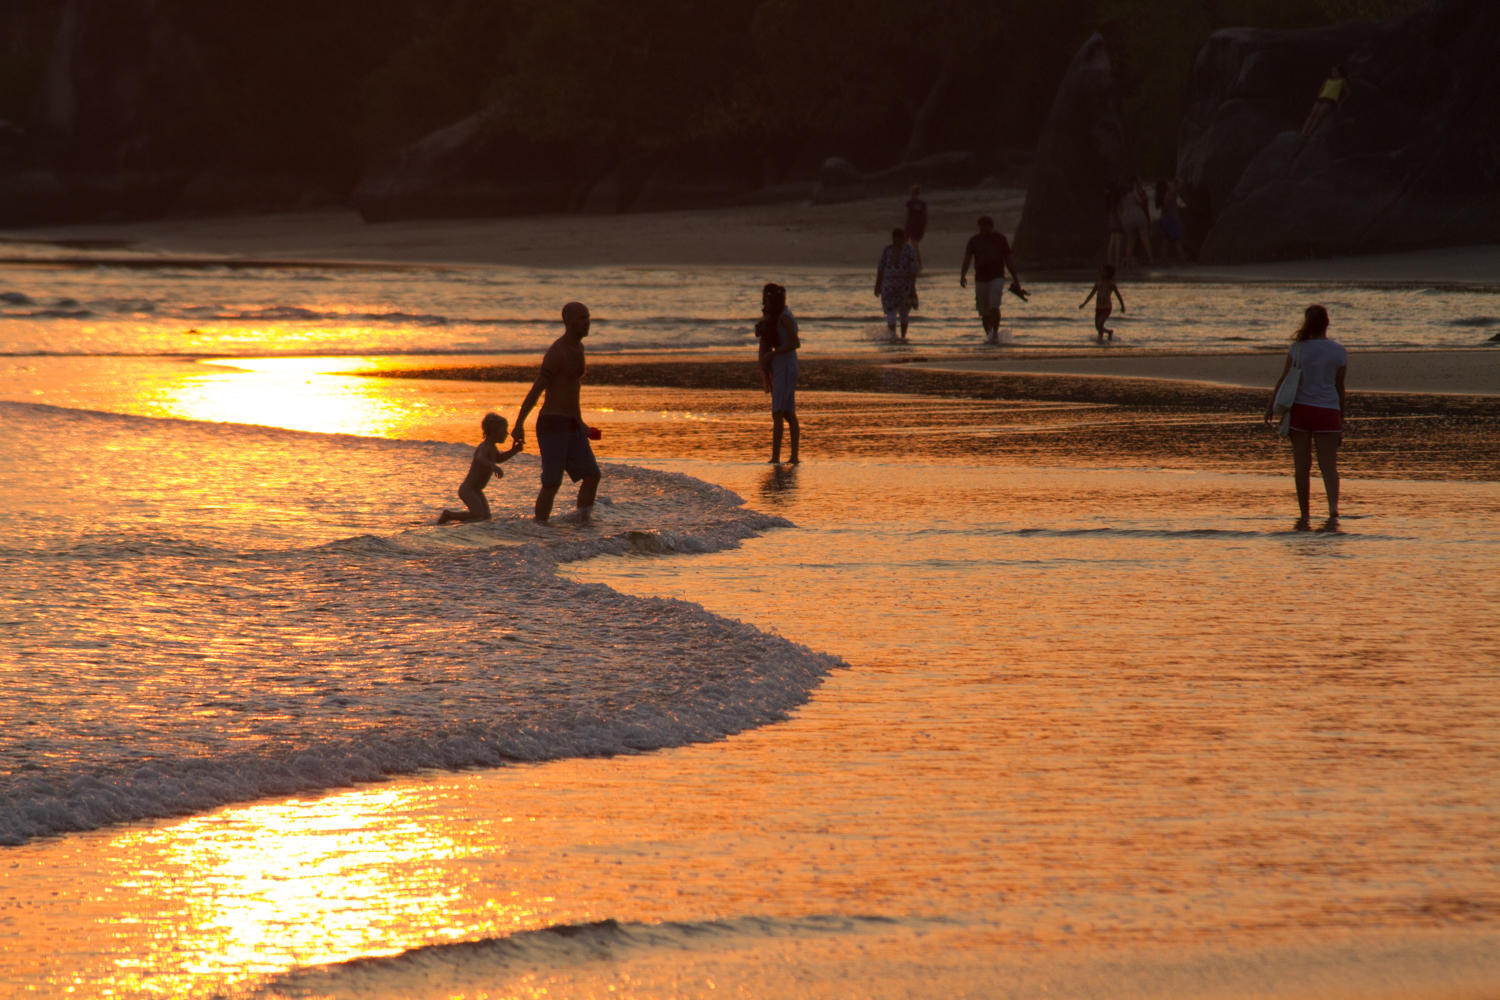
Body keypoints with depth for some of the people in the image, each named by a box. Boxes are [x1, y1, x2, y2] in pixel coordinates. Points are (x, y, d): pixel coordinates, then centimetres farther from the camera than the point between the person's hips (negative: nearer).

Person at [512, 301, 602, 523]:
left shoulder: (577, 348, 14)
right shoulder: (557, 352, -15)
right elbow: (536, 390, -18)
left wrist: (580, 422, 31)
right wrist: (519, 425, -23)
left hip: (572, 426, 9)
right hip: (552, 424, -9)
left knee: (592, 475, 2)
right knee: (552, 484, -10)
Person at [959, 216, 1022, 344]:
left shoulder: (1000, 239, 4)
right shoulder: (974, 240, 6)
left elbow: (1008, 260, 8)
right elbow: (967, 259, 2)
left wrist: (1016, 279, 6)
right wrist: (963, 275, -13)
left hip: (997, 277, -2)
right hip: (980, 279, 2)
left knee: (994, 307, -19)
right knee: (984, 312, 4)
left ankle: (995, 333, -10)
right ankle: (988, 334, 18)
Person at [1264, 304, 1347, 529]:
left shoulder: (1298, 348, -3)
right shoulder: (1338, 351, 0)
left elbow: (1284, 379, 0)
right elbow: (1340, 388, 5)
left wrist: (1271, 405, 12)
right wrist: (1341, 420, 13)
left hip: (1300, 409, 0)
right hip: (1327, 410, 0)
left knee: (1302, 466, 6)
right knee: (1328, 465, 1)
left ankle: (1304, 517, 9)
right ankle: (1333, 510, -22)